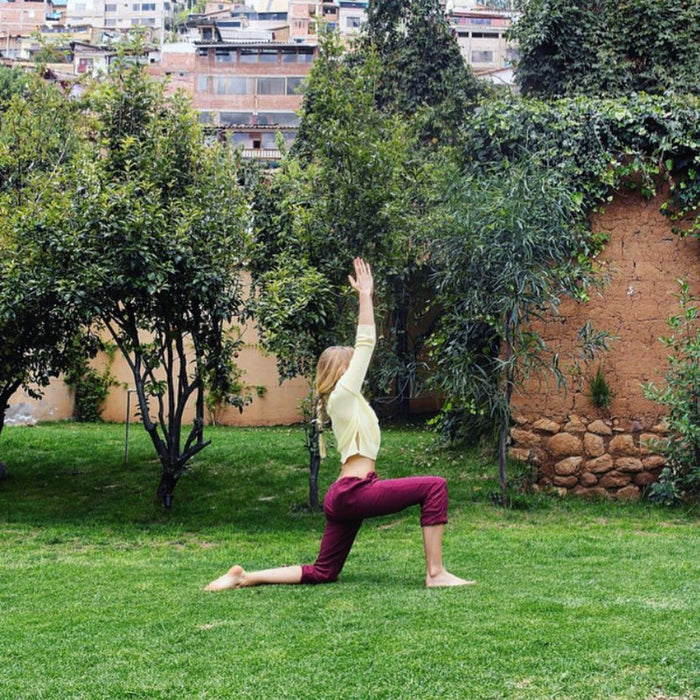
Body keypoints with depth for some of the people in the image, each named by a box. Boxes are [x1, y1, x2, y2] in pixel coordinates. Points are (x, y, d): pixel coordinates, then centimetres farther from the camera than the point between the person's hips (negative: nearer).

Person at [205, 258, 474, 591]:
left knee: (322, 572, 12)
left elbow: (363, 346, 30)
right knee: (434, 486, -12)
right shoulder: (343, 394, -4)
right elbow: (366, 342, -6)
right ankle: (435, 573, -16)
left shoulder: (344, 399, 21)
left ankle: (246, 577, 8)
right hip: (353, 492, -10)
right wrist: (365, 295, -3)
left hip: (344, 497, 10)